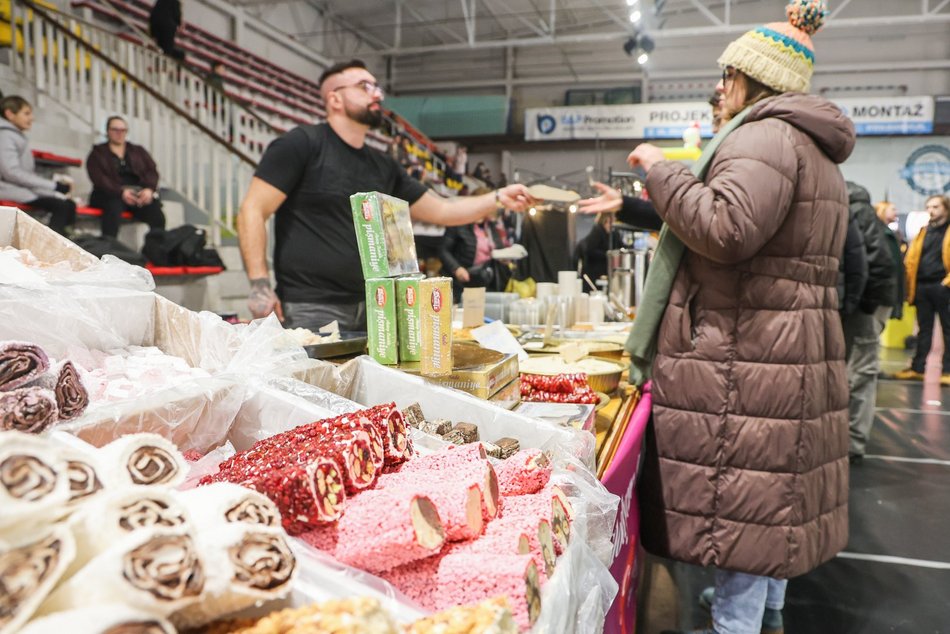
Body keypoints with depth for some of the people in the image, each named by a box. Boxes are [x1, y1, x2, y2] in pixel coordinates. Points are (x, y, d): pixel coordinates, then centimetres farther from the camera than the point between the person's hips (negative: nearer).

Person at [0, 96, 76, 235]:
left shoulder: (18, 136, 20)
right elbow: (11, 172, -21)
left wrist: (54, 188, 0)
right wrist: (54, 185, -21)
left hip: (24, 188, 9)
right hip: (12, 190, -9)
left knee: (69, 205, 3)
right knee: (61, 206, -17)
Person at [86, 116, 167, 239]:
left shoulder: (139, 151, 25)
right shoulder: (97, 153, 16)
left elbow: (152, 171, 11)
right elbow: (99, 178, 0)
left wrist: (149, 189, -12)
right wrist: (121, 192, -18)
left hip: (140, 193, 2)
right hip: (112, 195, -2)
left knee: (157, 215, -30)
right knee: (114, 206, -39)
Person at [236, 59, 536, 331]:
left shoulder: (383, 166, 14)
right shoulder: (302, 144, -5)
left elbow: (441, 210, 16)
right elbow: (253, 210, -8)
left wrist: (497, 198, 4)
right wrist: (259, 285, -17)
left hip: (368, 309, 6)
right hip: (310, 310, -6)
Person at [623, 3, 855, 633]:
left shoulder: (765, 136, -11)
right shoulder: (814, 148, 23)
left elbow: (725, 229, -26)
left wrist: (661, 169, -11)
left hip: (744, 356, -11)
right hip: (796, 349, 11)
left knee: (739, 505, -4)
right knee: (770, 502, 19)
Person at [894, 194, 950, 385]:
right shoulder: (922, 232, 17)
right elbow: (911, 260, 11)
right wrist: (911, 287, 0)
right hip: (922, 287, 5)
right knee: (924, 330, 10)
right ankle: (917, 368, 13)